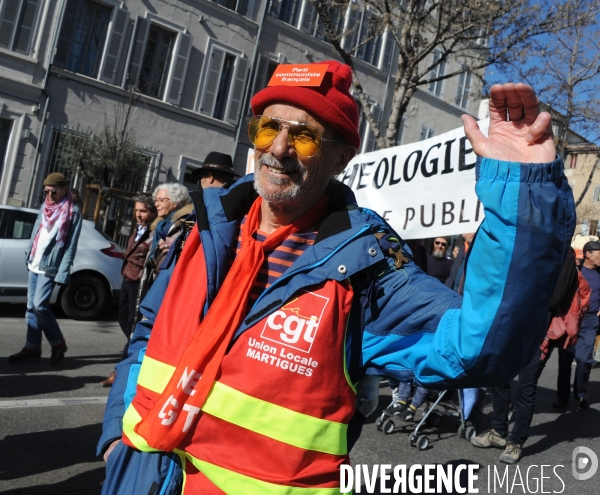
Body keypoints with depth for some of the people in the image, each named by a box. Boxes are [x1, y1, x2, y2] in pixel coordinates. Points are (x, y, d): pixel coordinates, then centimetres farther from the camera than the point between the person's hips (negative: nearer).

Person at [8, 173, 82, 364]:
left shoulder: (73, 212, -8)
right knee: (31, 306, 7)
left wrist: (62, 273, -17)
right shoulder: (45, 207, 12)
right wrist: (28, 255, 13)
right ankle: (32, 347, 14)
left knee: (39, 305, -12)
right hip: (34, 264, 7)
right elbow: (35, 233, 18)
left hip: (50, 266, -7)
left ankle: (58, 344, 5)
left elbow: (71, 246, -12)